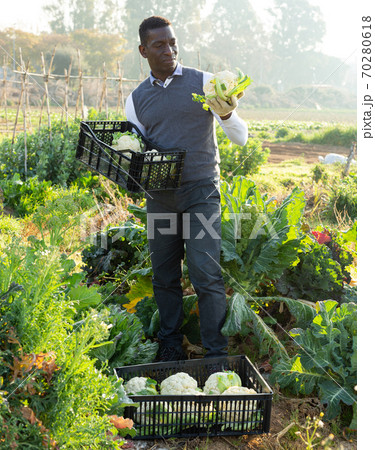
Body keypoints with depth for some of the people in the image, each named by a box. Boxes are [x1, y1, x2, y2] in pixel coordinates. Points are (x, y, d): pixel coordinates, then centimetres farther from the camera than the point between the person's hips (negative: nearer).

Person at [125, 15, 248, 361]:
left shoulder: (204, 83, 2)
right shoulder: (136, 99, 11)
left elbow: (241, 138, -1)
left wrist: (226, 114, -22)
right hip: (159, 198, 4)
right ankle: (170, 349, 25)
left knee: (206, 276, -10)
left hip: (201, 193, -3)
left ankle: (217, 355, 1)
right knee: (165, 278, 9)